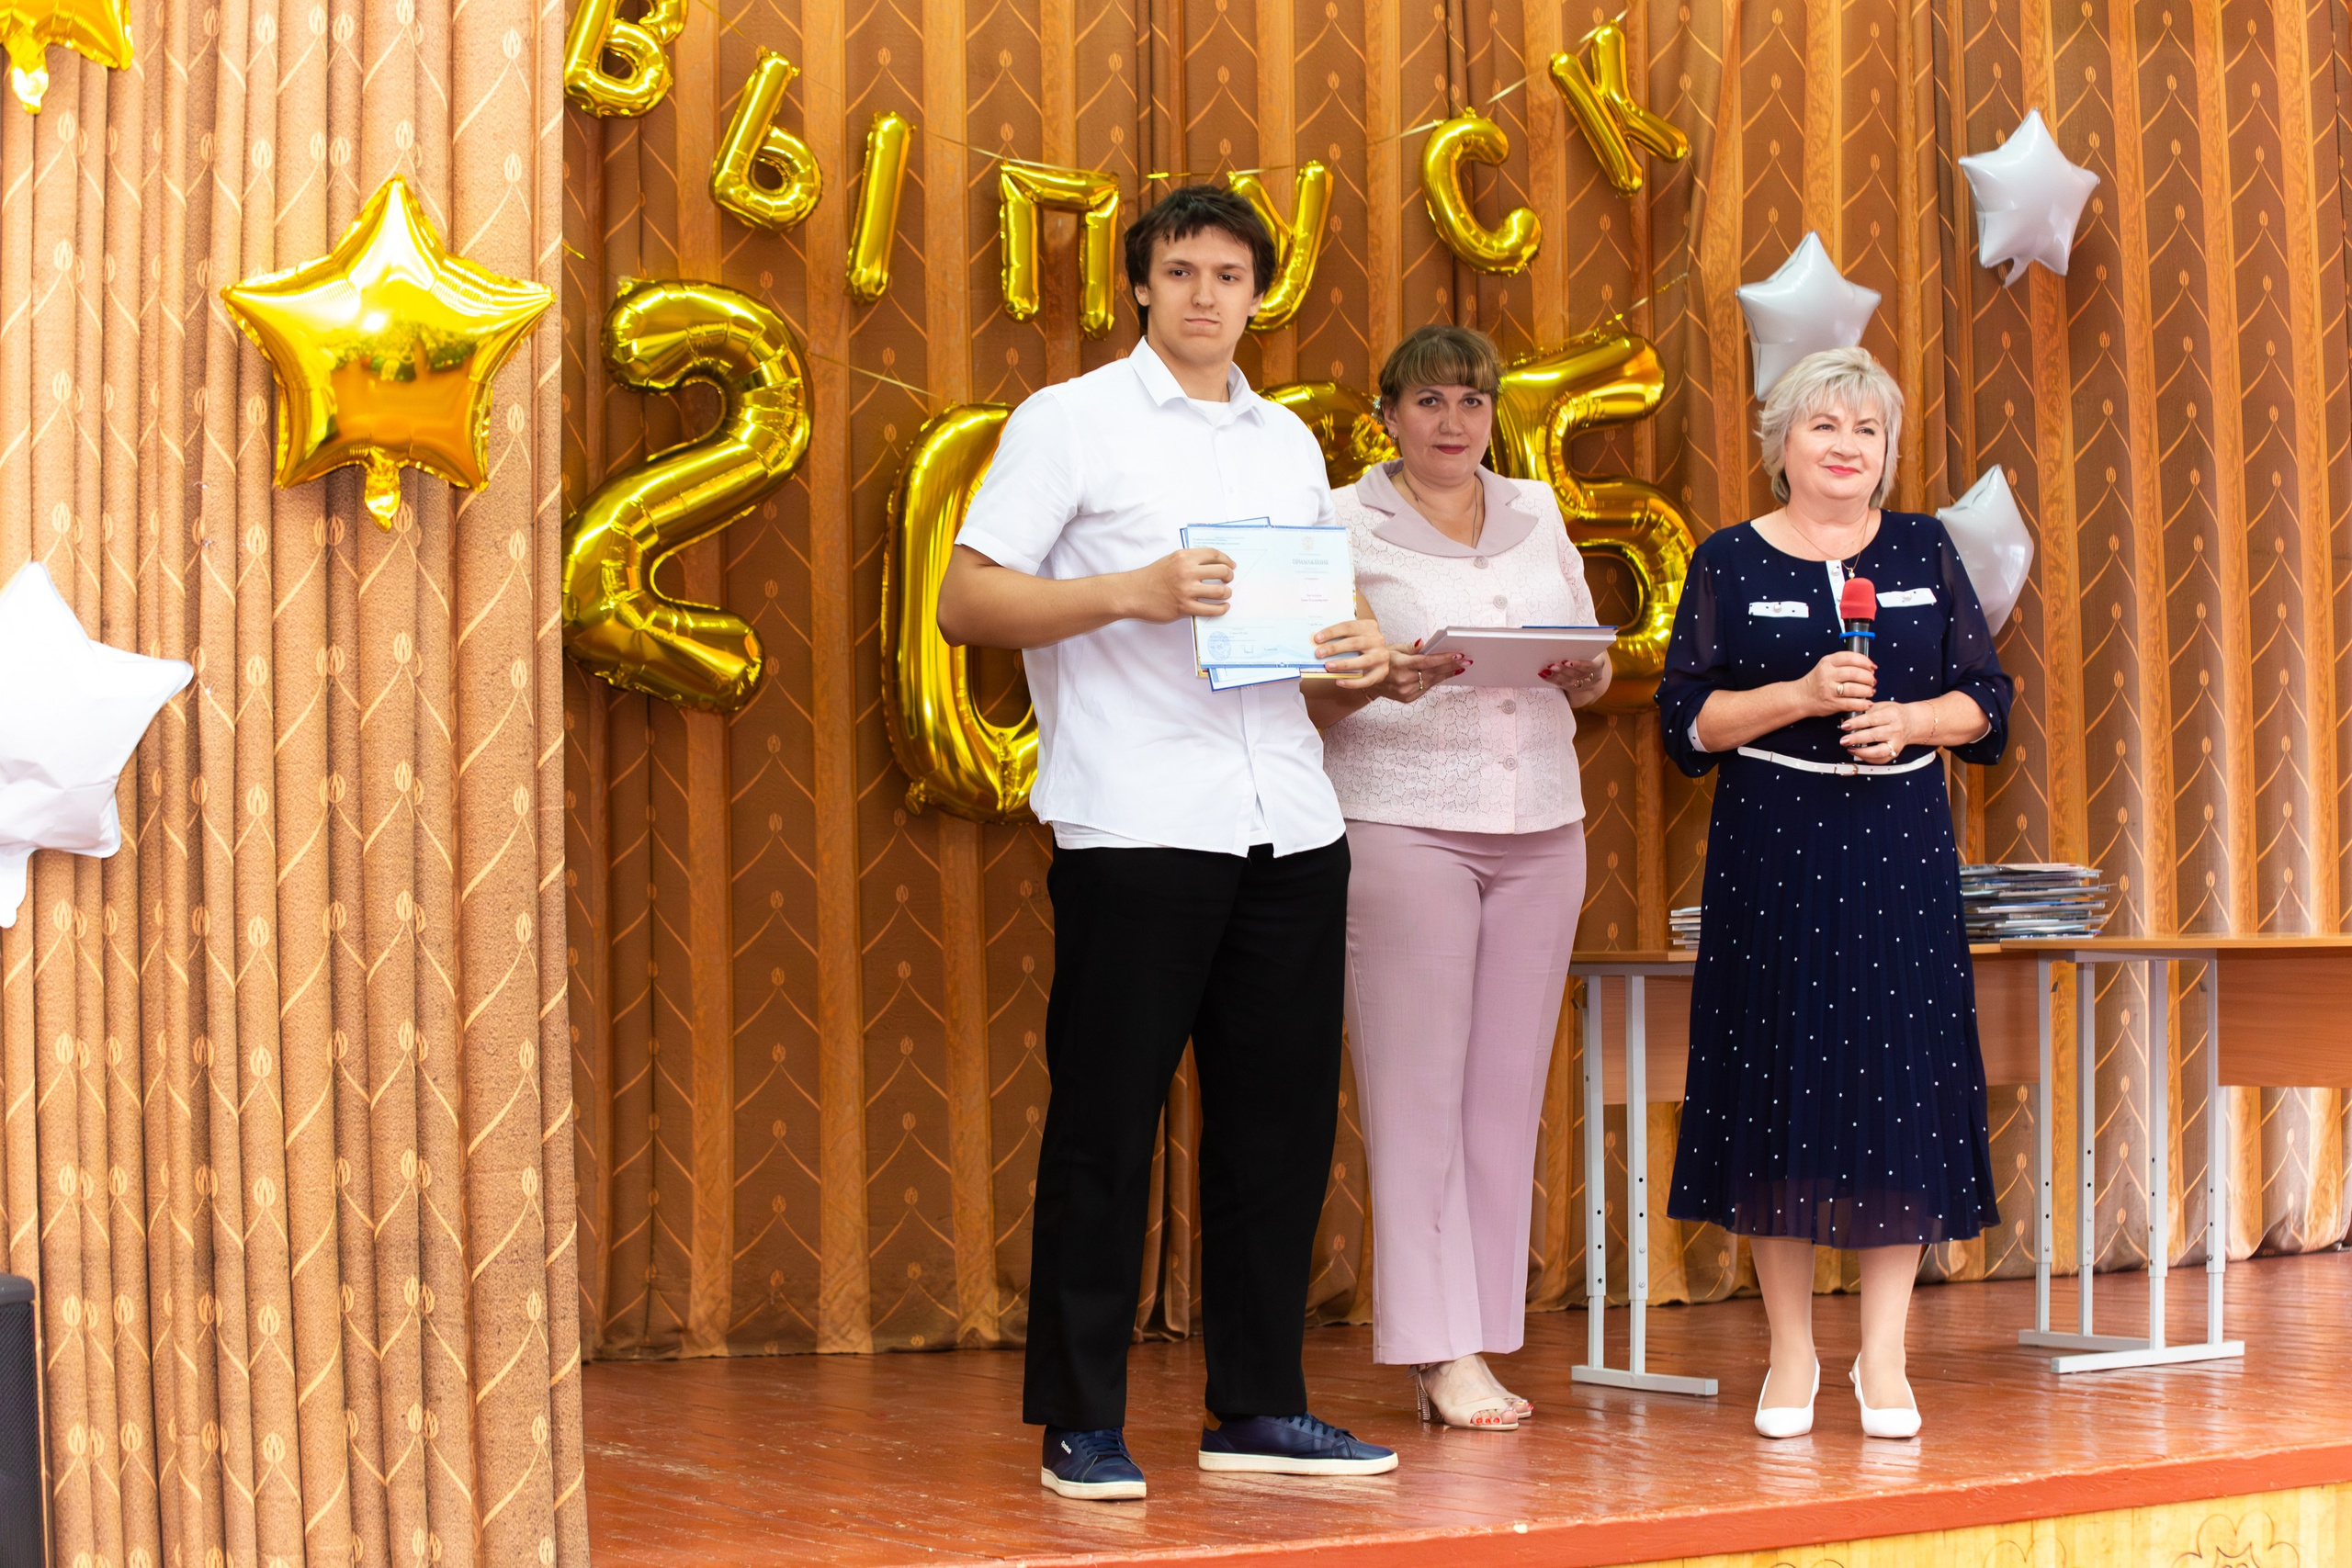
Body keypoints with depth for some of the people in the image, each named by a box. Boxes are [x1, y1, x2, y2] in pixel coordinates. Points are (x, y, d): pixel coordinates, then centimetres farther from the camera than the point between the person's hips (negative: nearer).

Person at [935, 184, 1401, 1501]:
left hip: (1289, 826, 6)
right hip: (1134, 830, -6)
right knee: (1106, 1122, -3)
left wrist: (1363, 650, 5)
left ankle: (1261, 1407, 16)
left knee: (1283, 1119, 7)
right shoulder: (1073, 422, 1)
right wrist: (1131, 592, -17)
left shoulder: (1290, 441, 19)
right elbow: (966, 603, -5)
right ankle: (1082, 1425, 5)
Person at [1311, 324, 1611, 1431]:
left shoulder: (1537, 515, 16)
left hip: (1540, 827, 5)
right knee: (1417, 1089, -7)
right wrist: (1383, 682, -21)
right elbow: (1308, 695, -2)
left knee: (1508, 1090, 3)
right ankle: (1440, 1353, -4)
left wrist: (1587, 675, -3)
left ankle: (1481, 1339, 8)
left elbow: (1587, 677, 20)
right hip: (1403, 825, -5)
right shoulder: (1346, 528, 2)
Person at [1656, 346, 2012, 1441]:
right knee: (1780, 1086, -1)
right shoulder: (1731, 561, 4)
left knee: (1901, 1083, -3)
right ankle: (1791, 1357, 9)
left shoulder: (1923, 550, 10)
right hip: (1771, 852, -1)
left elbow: (1985, 699, 9)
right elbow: (1688, 719, -1)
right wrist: (1805, 696, -14)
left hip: (1899, 850, 1)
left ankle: (1883, 1359, 5)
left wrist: (1909, 720, -11)